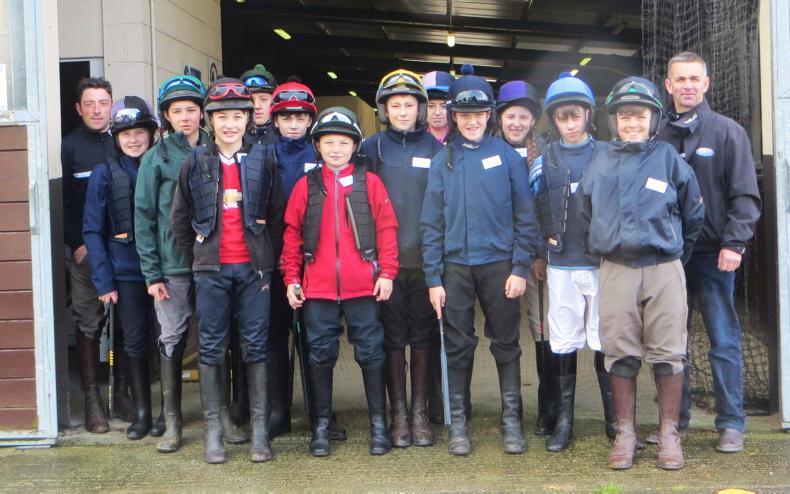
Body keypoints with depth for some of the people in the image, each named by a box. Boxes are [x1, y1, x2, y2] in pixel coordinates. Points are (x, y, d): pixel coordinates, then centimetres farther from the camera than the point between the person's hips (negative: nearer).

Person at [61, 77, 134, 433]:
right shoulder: (69, 146, 2)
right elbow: (62, 200, -1)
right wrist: (76, 243, -8)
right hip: (85, 250, -2)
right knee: (88, 323, 2)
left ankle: (122, 392, 17)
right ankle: (92, 399, 9)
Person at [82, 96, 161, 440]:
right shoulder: (104, 174, 0)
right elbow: (93, 231, -1)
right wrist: (103, 280, -7)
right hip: (126, 273, 0)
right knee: (135, 341, 6)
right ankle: (142, 412, 18)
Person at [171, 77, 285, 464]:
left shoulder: (261, 161, 5)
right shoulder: (196, 162, 4)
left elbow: (279, 215, 9)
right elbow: (179, 218, 10)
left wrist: (268, 257, 6)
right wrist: (196, 256, 8)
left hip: (253, 268, 0)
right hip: (211, 269, 0)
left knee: (255, 347, 2)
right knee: (211, 349, 3)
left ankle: (259, 430, 9)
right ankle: (213, 431, 11)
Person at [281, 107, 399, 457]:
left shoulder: (370, 183, 3)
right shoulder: (306, 186, 6)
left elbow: (387, 229, 2)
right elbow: (292, 234, 8)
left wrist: (387, 272, -3)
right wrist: (291, 279, 4)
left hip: (363, 287, -1)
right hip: (317, 288, 1)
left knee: (371, 353, 5)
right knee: (320, 355, 8)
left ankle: (378, 424, 17)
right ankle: (321, 425, 19)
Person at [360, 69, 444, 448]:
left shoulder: (435, 149, 6)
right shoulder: (371, 148, 4)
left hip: (425, 257, 1)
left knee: (422, 335, 7)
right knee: (393, 337, 4)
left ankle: (420, 413, 15)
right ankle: (398, 414, 12)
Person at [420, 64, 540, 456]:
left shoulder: (507, 156, 1)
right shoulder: (443, 160, 5)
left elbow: (524, 215, 1)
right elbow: (431, 222, 4)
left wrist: (520, 268, -6)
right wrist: (433, 278, -2)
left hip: (498, 263, -1)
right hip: (455, 266, 1)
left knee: (506, 345, 5)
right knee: (457, 346, 6)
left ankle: (511, 420, 17)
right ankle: (458, 423, 17)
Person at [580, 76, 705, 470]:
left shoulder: (668, 158, 1)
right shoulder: (600, 162, 7)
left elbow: (692, 213, 11)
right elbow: (586, 217, 18)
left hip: (663, 268, -1)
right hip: (615, 270, 2)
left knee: (668, 353, 2)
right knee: (620, 354, 5)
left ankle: (669, 434, 13)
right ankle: (625, 434, 15)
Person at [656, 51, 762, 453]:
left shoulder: (727, 132, 1)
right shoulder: (658, 137, 8)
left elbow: (745, 194, -4)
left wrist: (734, 243, -13)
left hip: (712, 254, -3)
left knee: (724, 341, 1)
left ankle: (731, 424, 10)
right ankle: (675, 420, 19)